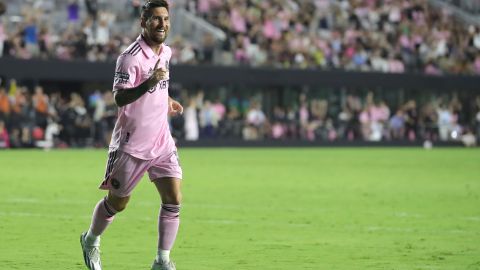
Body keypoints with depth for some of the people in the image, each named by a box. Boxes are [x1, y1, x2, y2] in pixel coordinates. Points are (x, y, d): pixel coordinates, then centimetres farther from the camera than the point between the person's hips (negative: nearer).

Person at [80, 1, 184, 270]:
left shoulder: (166, 52, 7)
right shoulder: (131, 57, -18)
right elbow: (119, 98, -29)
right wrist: (148, 83, -42)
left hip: (161, 140, 6)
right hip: (132, 143, -6)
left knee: (174, 200, -9)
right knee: (117, 202, 9)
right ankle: (91, 241, 37)